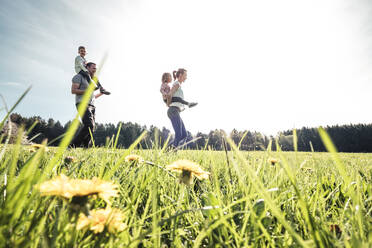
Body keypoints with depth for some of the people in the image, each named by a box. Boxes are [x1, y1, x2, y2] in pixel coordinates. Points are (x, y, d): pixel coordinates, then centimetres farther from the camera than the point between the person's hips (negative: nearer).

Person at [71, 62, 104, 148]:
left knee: (91, 128, -5)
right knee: (89, 125, -25)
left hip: (91, 106, 8)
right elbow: (73, 90, -6)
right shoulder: (79, 76, 7)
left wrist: (101, 93, 23)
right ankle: (73, 145, -18)